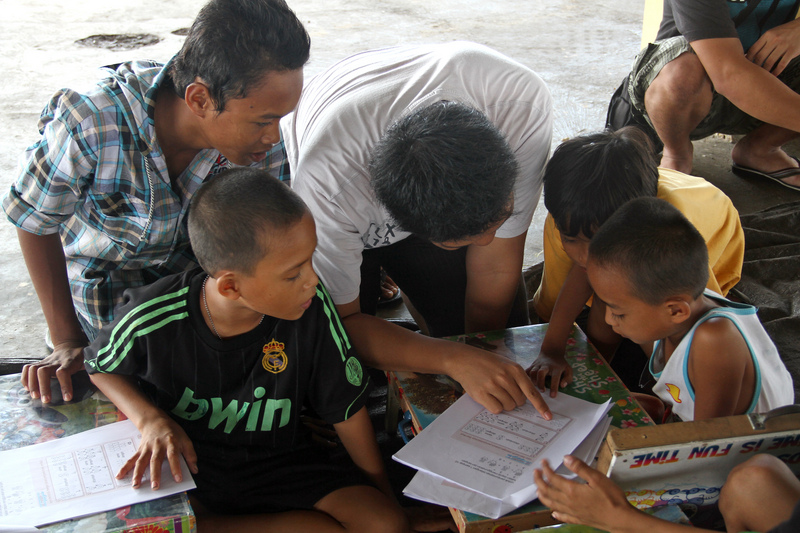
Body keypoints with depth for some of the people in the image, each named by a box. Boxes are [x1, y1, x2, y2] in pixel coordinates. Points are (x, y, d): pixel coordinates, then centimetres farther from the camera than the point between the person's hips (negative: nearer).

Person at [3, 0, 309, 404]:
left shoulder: (263, 143, -26)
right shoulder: (90, 126, -36)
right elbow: (35, 222, -17)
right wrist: (68, 343, -14)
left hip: (196, 264, 3)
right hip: (106, 276, -2)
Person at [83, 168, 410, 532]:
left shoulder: (311, 306, -19)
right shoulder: (153, 318, -20)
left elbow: (346, 404, -5)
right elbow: (100, 366, 3)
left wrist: (381, 489, 2)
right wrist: (151, 419, -17)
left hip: (276, 462, 3)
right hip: (183, 463, -3)